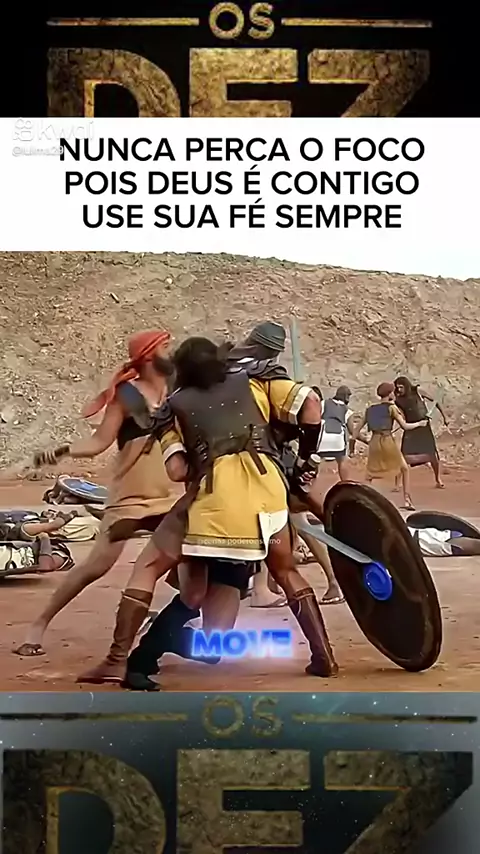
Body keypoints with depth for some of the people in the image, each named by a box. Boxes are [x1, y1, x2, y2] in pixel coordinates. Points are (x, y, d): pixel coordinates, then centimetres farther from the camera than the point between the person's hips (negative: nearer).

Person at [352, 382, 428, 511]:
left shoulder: (370, 409, 13)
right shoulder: (391, 407, 0)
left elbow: (357, 430, 11)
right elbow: (405, 426, -1)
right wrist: (419, 423, 13)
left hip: (374, 442, 4)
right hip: (388, 441, -3)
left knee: (370, 475, 14)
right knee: (405, 469, 16)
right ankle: (407, 500, 10)